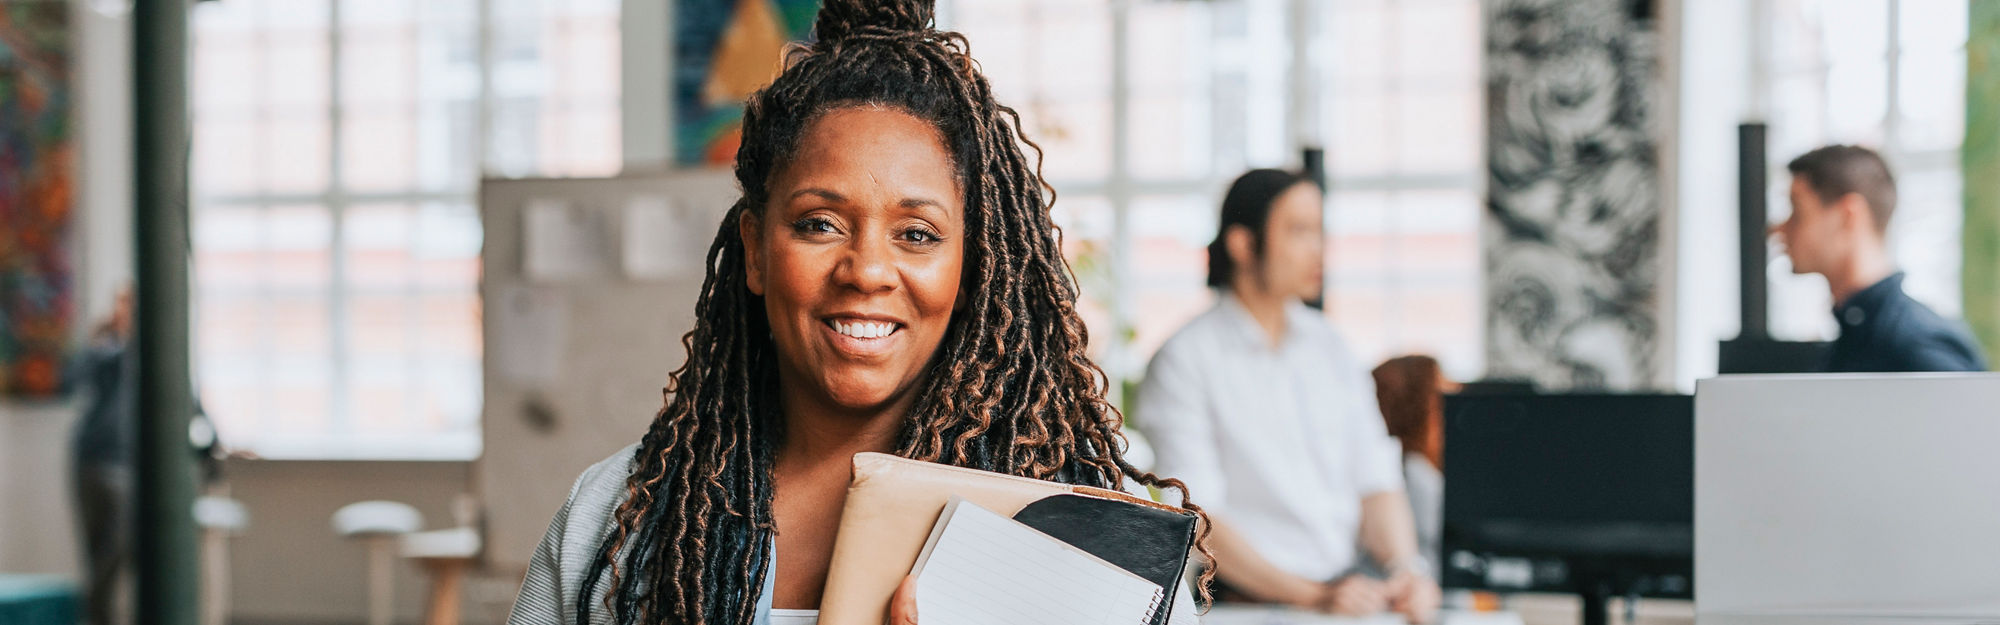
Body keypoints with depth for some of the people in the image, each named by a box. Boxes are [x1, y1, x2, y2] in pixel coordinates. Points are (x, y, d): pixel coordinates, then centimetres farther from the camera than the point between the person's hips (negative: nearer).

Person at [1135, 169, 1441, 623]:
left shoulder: (1328, 348, 16)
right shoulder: (1185, 360, -3)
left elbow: (1376, 483, 15)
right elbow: (1197, 521, -11)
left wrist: (1405, 567, -5)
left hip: (1348, 583, 6)